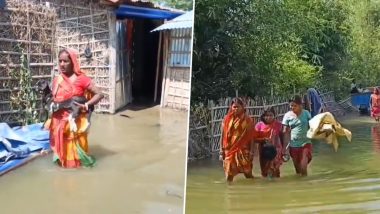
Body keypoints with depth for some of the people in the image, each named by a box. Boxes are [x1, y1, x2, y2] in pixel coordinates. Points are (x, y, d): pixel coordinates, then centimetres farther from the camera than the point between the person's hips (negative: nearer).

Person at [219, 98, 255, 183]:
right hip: (229, 151, 1)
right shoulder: (227, 119, 1)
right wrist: (221, 151, -1)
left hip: (243, 151, -1)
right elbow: (223, 136, 3)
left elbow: (251, 137, 1)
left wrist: (251, 152, -4)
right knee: (229, 175, 3)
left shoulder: (248, 120, 0)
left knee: (248, 173, -1)